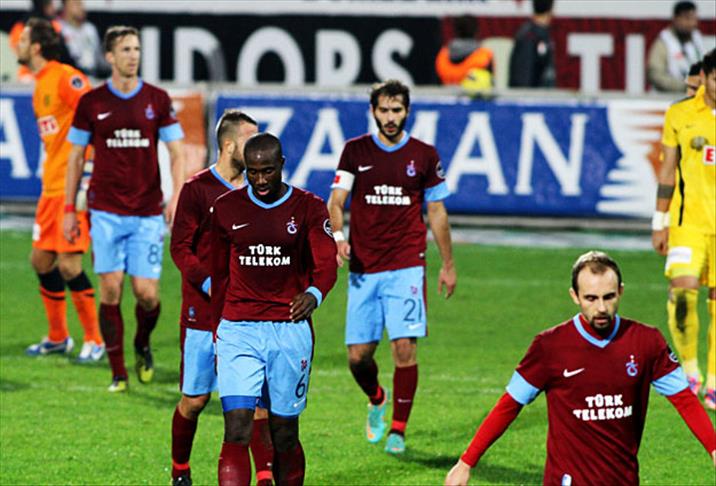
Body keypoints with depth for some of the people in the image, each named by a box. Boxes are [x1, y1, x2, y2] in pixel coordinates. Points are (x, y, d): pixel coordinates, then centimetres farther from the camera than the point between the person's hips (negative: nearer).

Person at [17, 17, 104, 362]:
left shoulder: (66, 78, -14)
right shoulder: (40, 85, 15)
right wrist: (50, 173, 17)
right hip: (51, 187, 9)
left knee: (68, 265, -10)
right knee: (41, 259, 11)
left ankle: (95, 342, 1)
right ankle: (58, 337, 23)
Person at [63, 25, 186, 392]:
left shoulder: (157, 100, 3)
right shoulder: (91, 103, 2)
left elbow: (176, 153, 6)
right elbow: (75, 156, 10)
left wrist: (177, 196, -8)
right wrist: (69, 210, 7)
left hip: (147, 213, 0)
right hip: (105, 211, 0)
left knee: (147, 293, -5)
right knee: (110, 288, -8)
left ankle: (142, 346, 27)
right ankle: (118, 373, 2)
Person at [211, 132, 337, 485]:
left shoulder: (308, 208, 2)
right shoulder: (227, 208, 7)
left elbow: (326, 264, -9)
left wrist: (314, 294, -31)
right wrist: (219, 331, 17)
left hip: (290, 330, 0)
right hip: (238, 329, 0)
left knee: (285, 435, 6)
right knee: (237, 432, -13)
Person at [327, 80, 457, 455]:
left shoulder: (424, 155, 5)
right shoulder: (355, 151, 5)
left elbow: (436, 213, 13)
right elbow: (336, 201, -2)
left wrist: (448, 265, 15)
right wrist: (337, 234, -22)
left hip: (406, 266, -1)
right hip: (363, 268, 1)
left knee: (404, 347, -12)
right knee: (358, 356, 1)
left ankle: (398, 430, 0)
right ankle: (376, 400, 33)